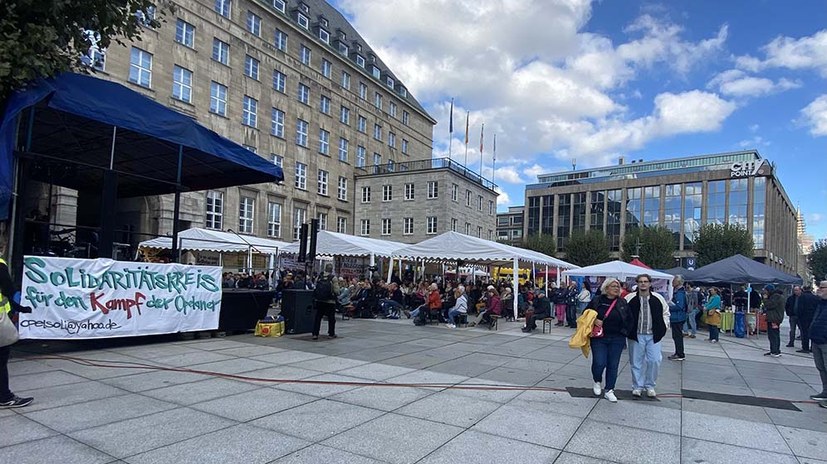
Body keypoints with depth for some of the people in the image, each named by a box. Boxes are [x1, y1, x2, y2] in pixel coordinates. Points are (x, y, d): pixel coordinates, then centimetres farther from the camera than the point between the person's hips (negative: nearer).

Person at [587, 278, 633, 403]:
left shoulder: (623, 303, 4)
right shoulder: (597, 301, -2)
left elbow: (630, 320, 11)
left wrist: (625, 332, 2)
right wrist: (594, 320, -12)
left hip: (617, 340, 2)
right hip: (599, 338, -2)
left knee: (613, 365, 5)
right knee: (599, 363, -9)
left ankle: (609, 390, 19)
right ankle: (597, 382, 21)